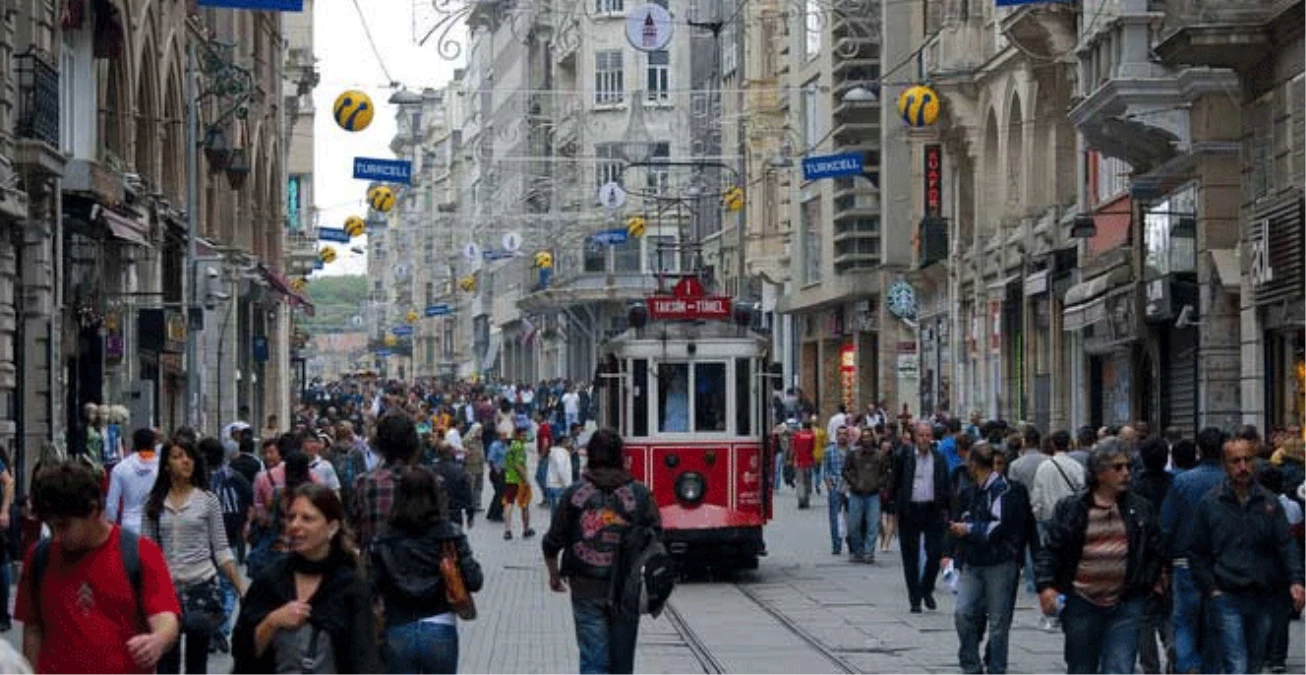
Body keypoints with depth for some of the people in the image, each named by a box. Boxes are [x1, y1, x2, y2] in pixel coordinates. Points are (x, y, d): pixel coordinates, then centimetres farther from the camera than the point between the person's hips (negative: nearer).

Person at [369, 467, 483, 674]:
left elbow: (371, 587, -6)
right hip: (440, 632, 0)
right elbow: (474, 581, -8)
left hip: (397, 634, 0)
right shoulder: (449, 534, -5)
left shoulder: (383, 539, -3)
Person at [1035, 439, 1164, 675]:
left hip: (1125, 605, 0)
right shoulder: (1070, 509, 1)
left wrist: (1146, 583, 6)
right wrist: (1046, 586, -12)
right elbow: (1049, 549, 1)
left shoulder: (1140, 509, 7)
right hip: (1081, 604, 0)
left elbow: (1156, 551, 16)